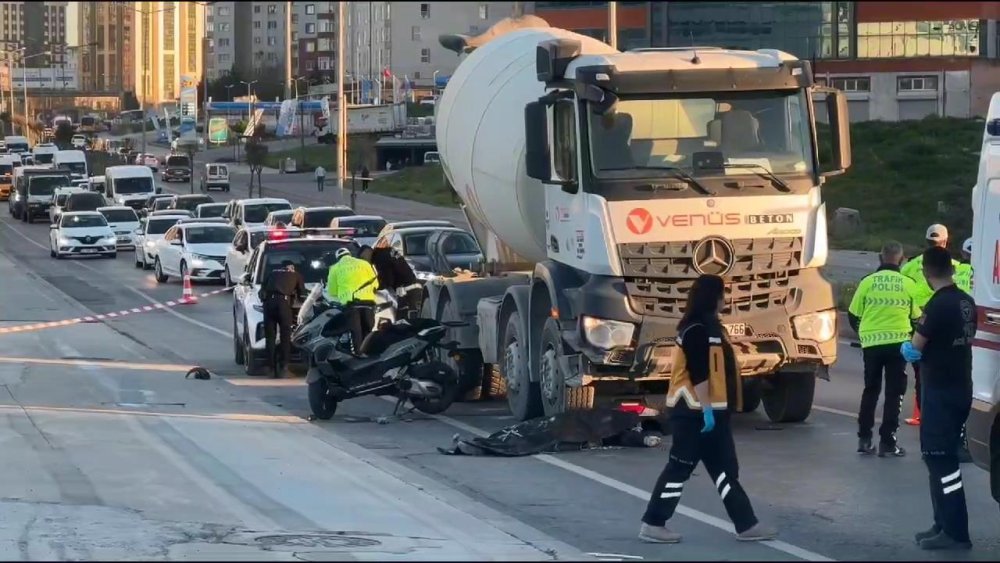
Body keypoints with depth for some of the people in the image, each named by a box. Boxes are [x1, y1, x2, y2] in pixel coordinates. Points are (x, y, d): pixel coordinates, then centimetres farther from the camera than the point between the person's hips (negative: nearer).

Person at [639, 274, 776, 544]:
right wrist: (706, 410, -23)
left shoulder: (708, 326, 14)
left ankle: (747, 525, 11)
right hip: (696, 412, -10)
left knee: (725, 469, 9)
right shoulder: (697, 330, -17)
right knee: (679, 469, -5)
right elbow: (698, 374, -22)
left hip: (711, 410, 10)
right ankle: (652, 524, 1)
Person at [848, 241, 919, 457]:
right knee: (894, 393, 6)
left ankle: (864, 439, 14)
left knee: (870, 390, 16)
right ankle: (887, 442, 2)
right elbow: (916, 317, 6)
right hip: (898, 343, -1)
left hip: (871, 344, 1)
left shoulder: (867, 282, -3)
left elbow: (853, 315, 4)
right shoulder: (909, 285, -3)